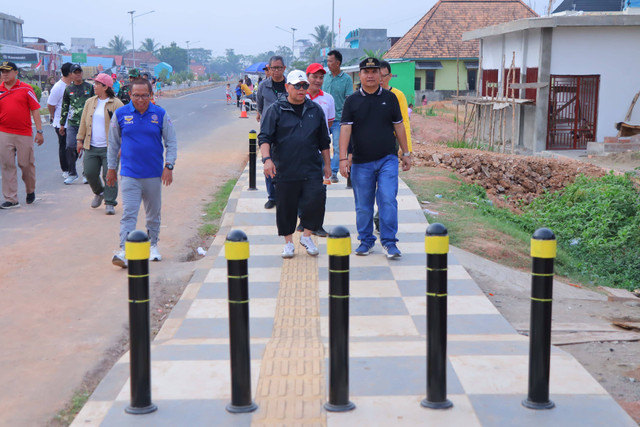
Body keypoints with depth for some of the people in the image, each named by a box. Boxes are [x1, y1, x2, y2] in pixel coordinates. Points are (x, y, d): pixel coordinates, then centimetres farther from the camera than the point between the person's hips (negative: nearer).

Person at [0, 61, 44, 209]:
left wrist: (39, 131, -4)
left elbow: (35, 110, 0)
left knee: (26, 164, 5)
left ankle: (31, 191, 30)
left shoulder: (26, 89, 1)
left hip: (24, 134, -2)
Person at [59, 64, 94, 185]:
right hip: (72, 123, 1)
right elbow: (64, 107, 16)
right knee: (70, 147, -8)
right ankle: (72, 173, 4)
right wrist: (62, 124, 16)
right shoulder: (68, 89, 10)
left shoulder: (89, 87, 5)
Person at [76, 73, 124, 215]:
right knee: (90, 173, 3)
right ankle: (99, 193, 31)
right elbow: (83, 122, 17)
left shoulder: (116, 104, -4)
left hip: (109, 148, -5)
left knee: (109, 176, -3)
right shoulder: (90, 102, 11)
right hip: (91, 147, 5)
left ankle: (110, 203, 7)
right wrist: (80, 140, 14)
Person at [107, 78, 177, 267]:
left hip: (154, 174, 1)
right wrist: (111, 168, 14)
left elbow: (171, 142, 5)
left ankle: (153, 245, 31)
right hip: (129, 174, -1)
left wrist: (169, 166, -5)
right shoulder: (120, 114, 1)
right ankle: (124, 251, -14)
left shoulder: (160, 114, 0)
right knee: (128, 213, -10)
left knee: (154, 214, 14)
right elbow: (113, 143, 11)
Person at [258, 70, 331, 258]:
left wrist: (327, 164, 19)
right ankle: (289, 243, 22)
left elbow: (324, 141, 19)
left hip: (311, 170, 2)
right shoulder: (275, 110, 1)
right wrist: (267, 158, -21)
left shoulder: (315, 110, 12)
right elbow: (264, 137, -5)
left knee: (316, 200, -10)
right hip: (284, 170, -2)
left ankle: (306, 235, 12)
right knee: (285, 207, 5)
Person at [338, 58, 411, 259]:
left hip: (387, 159, 0)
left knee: (388, 199, -10)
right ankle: (366, 240, 21)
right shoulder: (352, 101, 3)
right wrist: (343, 158, -12)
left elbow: (398, 126, 12)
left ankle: (389, 241, 0)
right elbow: (345, 129, -3)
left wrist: (406, 153, 13)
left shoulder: (389, 98, 7)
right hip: (361, 162, 0)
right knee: (363, 204, 7)